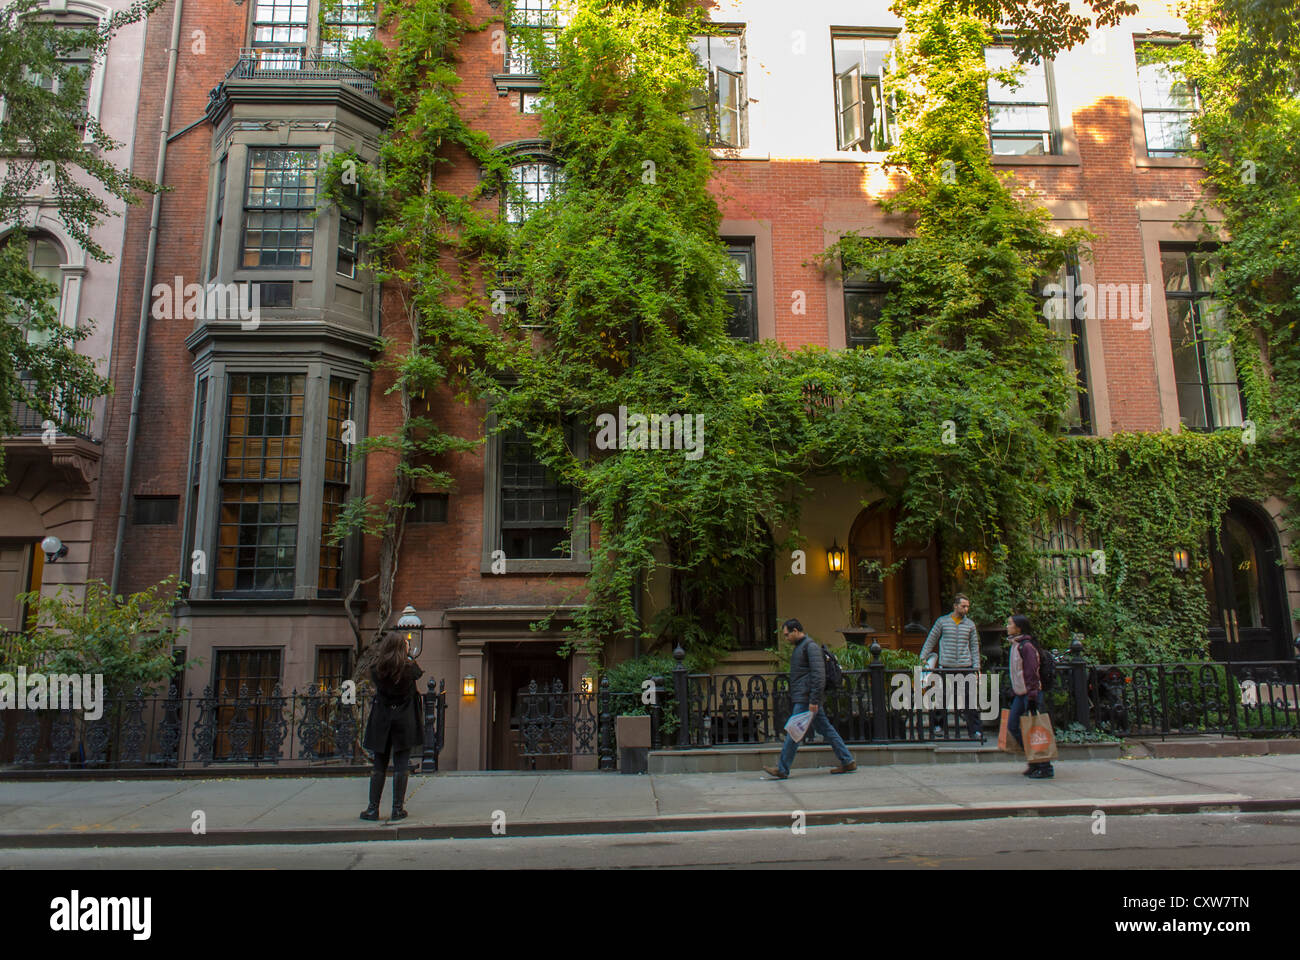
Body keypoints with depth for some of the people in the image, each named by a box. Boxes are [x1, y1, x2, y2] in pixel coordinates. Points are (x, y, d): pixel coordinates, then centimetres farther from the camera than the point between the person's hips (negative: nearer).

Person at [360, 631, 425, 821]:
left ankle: (373, 809, 11)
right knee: (401, 764, 2)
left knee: (379, 764, 10)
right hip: (404, 720, -2)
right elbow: (418, 673, 14)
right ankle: (397, 809, 3)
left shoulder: (377, 668, -3)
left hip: (381, 720, 2)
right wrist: (407, 654, 25)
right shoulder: (409, 667, -8)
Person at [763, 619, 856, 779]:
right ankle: (848, 761, 15)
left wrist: (814, 700, -23)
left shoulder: (810, 646, -12)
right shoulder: (799, 647, 19)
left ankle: (782, 769, -4)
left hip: (806, 698, -10)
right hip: (800, 698, 10)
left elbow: (818, 674, -19)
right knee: (825, 729, 11)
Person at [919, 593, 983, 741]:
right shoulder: (942, 621, 3)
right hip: (946, 667, -1)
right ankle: (939, 725, 20)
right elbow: (931, 640, 8)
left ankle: (976, 731, 3)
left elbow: (974, 647, 10)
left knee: (971, 701, -2)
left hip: (966, 667, 1)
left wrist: (976, 667, 3)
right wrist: (923, 657, 1)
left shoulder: (970, 624, 8)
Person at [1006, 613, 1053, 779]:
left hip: (1030, 694, -10)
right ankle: (1034, 762, 19)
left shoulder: (1026, 646, -16)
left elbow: (1031, 673, -19)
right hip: (1020, 694, 10)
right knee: (1012, 726, 9)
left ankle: (1046, 768, 5)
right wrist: (1013, 693, 21)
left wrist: (1032, 698, -21)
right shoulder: (1015, 645, 13)